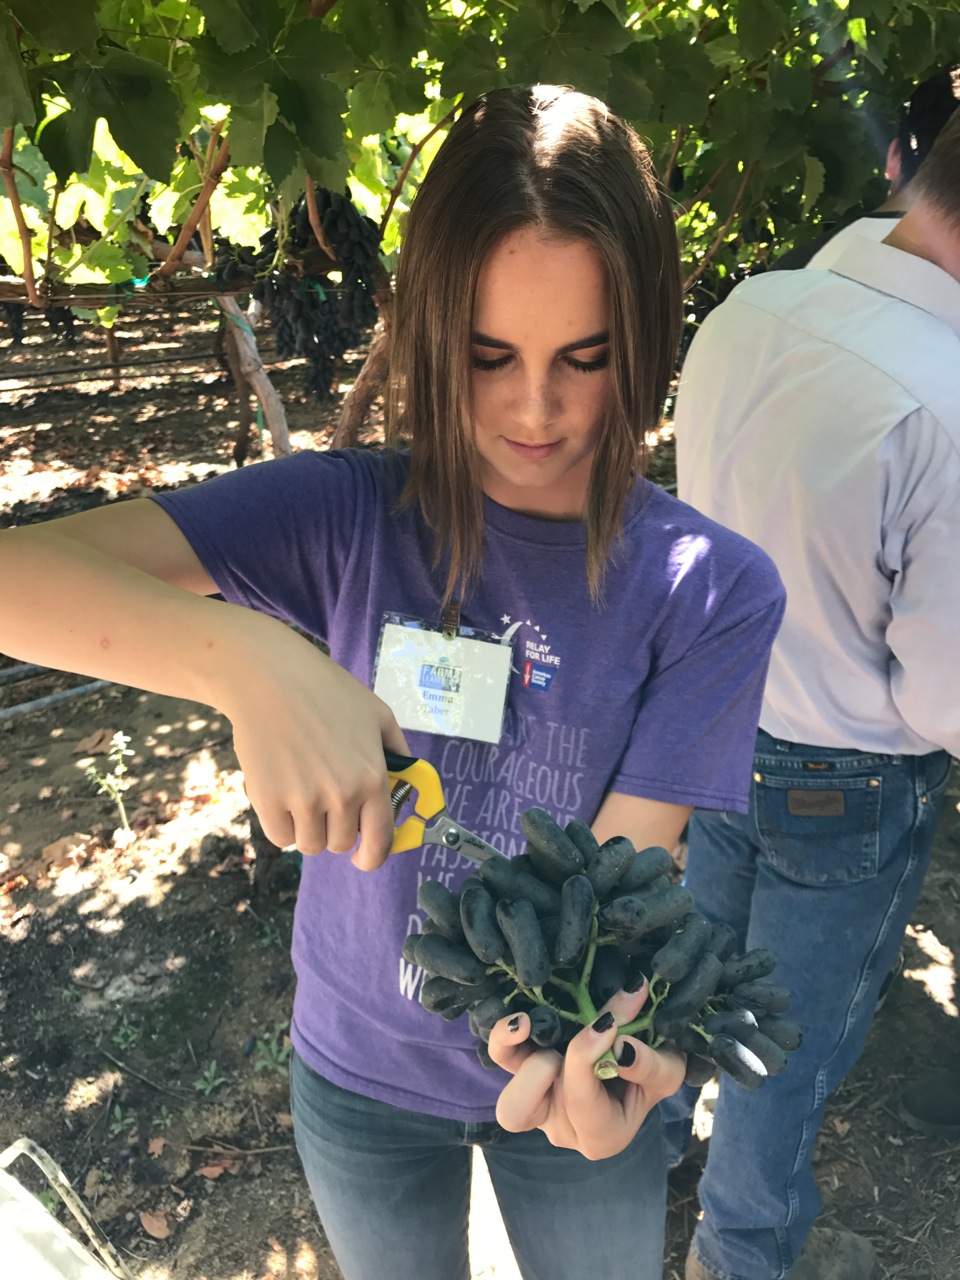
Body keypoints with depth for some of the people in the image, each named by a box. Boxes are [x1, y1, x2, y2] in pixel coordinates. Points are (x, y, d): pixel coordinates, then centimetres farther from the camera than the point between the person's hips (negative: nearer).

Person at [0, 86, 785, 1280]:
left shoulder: (711, 588, -18)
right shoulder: (345, 516, -19)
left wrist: (596, 1030, -41)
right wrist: (250, 657, -45)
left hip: (568, 1082, 0)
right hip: (361, 1070, 1)